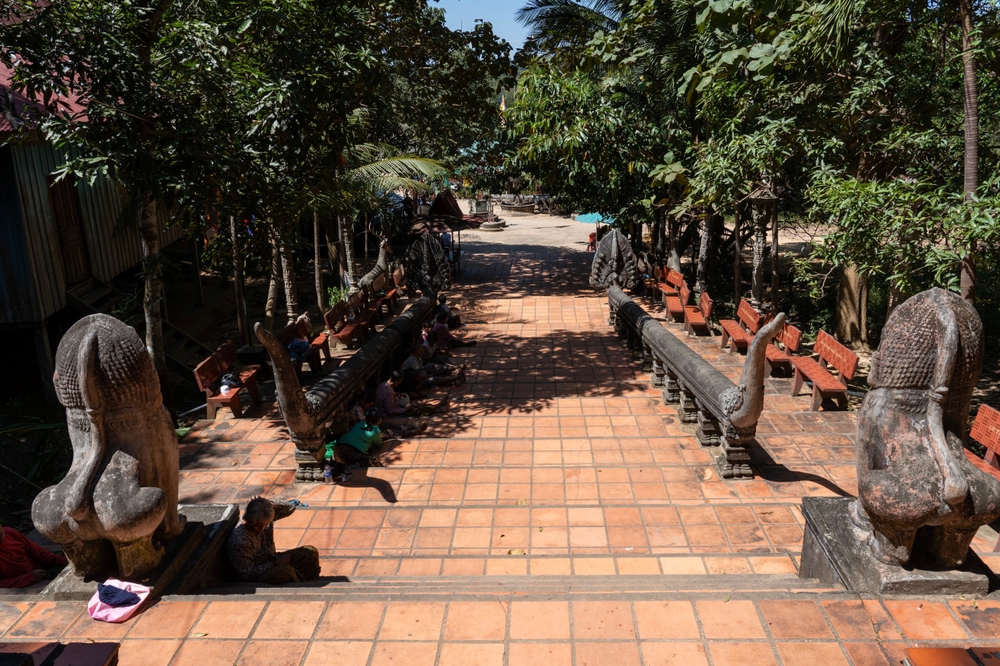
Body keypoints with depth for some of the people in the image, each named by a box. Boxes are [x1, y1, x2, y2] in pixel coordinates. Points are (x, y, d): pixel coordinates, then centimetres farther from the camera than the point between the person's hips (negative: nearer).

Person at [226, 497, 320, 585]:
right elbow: (247, 574, -22)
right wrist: (275, 563, -23)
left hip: (271, 561, 7)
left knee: (311, 552, -5)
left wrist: (270, 504, -20)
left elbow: (290, 508, -2)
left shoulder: (266, 521, -11)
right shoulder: (239, 540, -28)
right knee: (284, 571, -36)